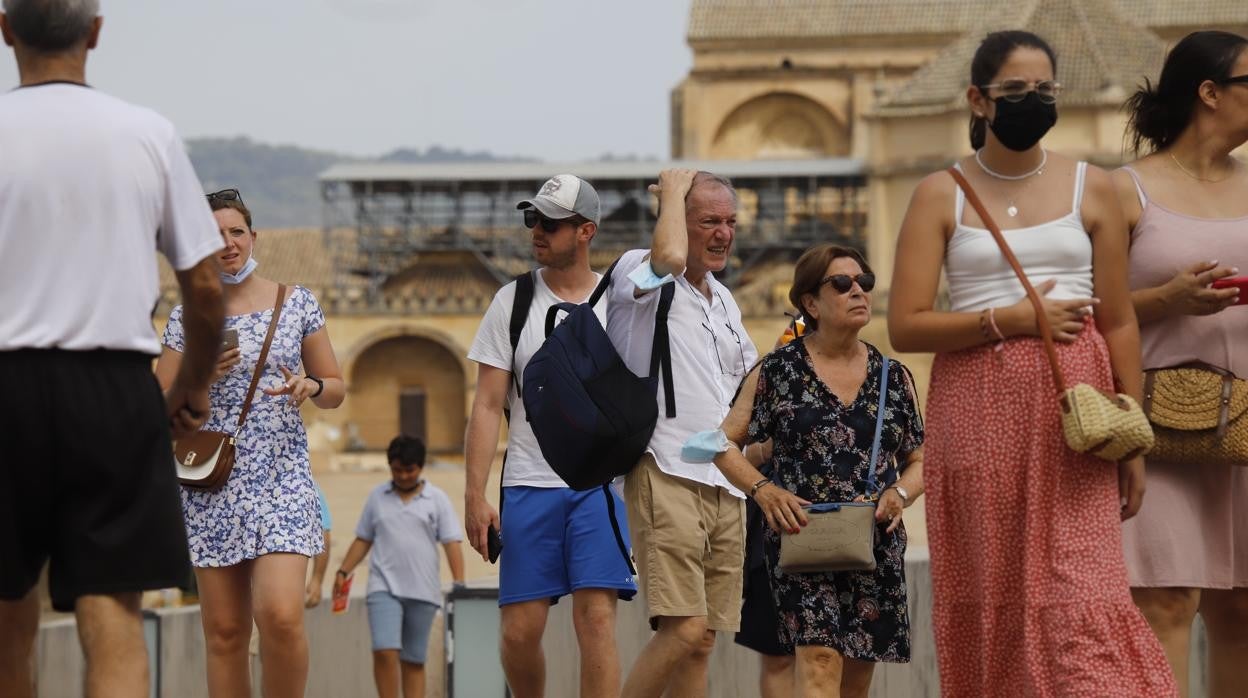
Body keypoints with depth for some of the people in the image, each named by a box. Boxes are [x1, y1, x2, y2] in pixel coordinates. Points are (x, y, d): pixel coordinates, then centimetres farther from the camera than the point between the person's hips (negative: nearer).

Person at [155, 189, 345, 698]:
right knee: (224, 632, 1)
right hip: (212, 483, 1)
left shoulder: (298, 304, 7)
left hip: (283, 478, -1)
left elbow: (336, 390, 13)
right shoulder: (187, 318, 7)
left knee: (281, 616, -19)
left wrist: (310, 386, -9)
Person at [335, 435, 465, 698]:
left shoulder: (437, 499, 7)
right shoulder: (377, 497, 12)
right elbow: (363, 540, 17)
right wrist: (343, 571, 6)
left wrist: (459, 584, -9)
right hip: (384, 587, 0)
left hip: (422, 591, 0)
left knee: (414, 661, 4)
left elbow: (452, 543, 1)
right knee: (385, 651, -17)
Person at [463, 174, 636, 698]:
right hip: (529, 484, 1)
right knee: (520, 631, 0)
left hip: (602, 484, -1)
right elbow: (487, 406, 3)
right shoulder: (513, 301, 6)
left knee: (597, 620, -11)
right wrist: (474, 496, -4)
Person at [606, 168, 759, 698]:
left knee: (701, 641, 4)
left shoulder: (724, 301, 22)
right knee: (684, 629, -19)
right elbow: (669, 257, -27)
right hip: (667, 473, -8)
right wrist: (673, 187, -11)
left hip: (726, 483, 8)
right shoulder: (638, 274, -2)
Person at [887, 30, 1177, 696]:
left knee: (1078, 596, -10)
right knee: (990, 595, 2)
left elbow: (1118, 322, 8)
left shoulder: (1091, 187, 7)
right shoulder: (941, 195, 5)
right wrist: (1009, 320, -12)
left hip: (1073, 409, 0)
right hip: (978, 414, 0)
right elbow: (904, 327, -1)